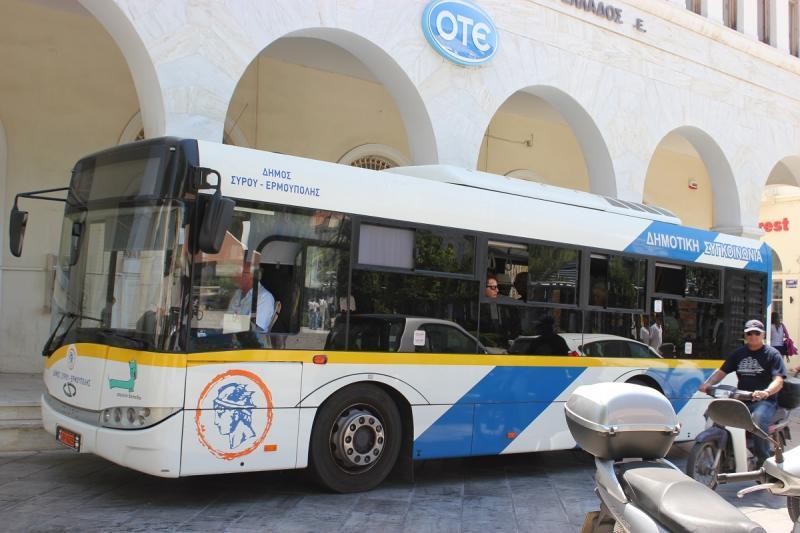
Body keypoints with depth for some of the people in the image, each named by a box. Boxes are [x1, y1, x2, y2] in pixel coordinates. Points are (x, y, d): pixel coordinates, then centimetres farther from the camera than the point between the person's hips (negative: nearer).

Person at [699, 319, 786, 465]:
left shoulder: (772, 354, 1)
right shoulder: (739, 353, 17)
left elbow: (778, 380, -11)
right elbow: (721, 371, 14)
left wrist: (766, 392, -33)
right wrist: (707, 384, -7)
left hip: (765, 401, -5)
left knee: (758, 420, -36)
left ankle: (764, 461, -21)